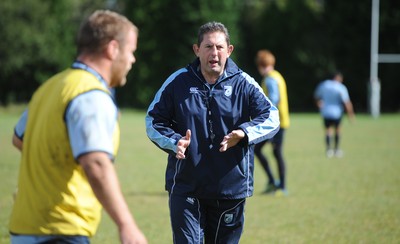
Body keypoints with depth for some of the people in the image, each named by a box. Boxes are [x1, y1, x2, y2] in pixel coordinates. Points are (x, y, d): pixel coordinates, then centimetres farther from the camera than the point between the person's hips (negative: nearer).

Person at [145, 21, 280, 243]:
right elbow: (153, 120, 4)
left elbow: (271, 118, -4)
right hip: (186, 189, -1)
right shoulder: (178, 82, 0)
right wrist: (174, 141, -16)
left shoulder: (243, 84, 1)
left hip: (231, 188, 1)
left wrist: (243, 133, -23)